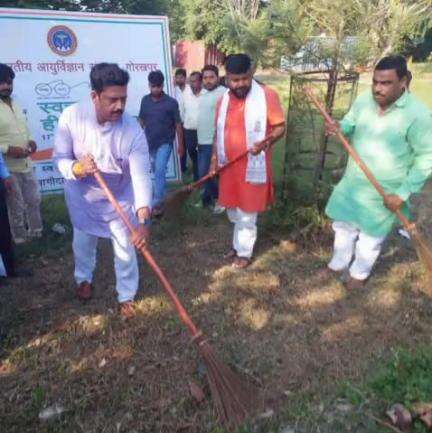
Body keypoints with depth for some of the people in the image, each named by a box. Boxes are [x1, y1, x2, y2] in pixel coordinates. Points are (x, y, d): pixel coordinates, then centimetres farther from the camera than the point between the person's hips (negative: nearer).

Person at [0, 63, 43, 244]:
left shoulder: (15, 105, 10)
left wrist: (31, 141, 1)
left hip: (26, 163, 7)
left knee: (34, 200, 19)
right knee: (16, 207, 6)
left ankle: (37, 231, 36)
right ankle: (20, 239, 23)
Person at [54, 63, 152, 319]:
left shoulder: (133, 130, -30)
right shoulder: (71, 116, -25)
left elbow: (141, 176, -35)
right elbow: (60, 158, -16)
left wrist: (143, 220, -47)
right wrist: (77, 168, -40)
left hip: (120, 198, -1)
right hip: (83, 195, 2)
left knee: (125, 250, 4)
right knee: (83, 243, 22)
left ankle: (127, 297, 28)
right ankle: (84, 278, 53)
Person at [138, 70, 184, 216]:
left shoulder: (171, 102, -11)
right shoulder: (145, 100, 1)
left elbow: (178, 124, -6)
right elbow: (141, 120, 11)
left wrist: (180, 144, -6)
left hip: (165, 143, -4)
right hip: (149, 143, 4)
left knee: (159, 171, -14)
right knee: (157, 172, 17)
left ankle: (157, 203, -8)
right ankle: (160, 194, 38)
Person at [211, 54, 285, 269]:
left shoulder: (267, 95, -10)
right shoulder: (223, 100, 7)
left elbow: (280, 127, -7)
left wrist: (265, 142, -25)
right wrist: (214, 159, 12)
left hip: (253, 167, -5)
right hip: (228, 167, 5)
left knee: (247, 214, 6)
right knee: (234, 211, 18)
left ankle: (244, 252, 25)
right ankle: (238, 244, 39)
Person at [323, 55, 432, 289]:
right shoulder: (363, 100, -8)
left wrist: (403, 193, -19)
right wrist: (339, 127, -16)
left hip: (384, 192, -4)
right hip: (352, 182, 5)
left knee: (371, 235, 15)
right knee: (343, 224, 20)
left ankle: (359, 273, 41)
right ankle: (338, 264, 45)